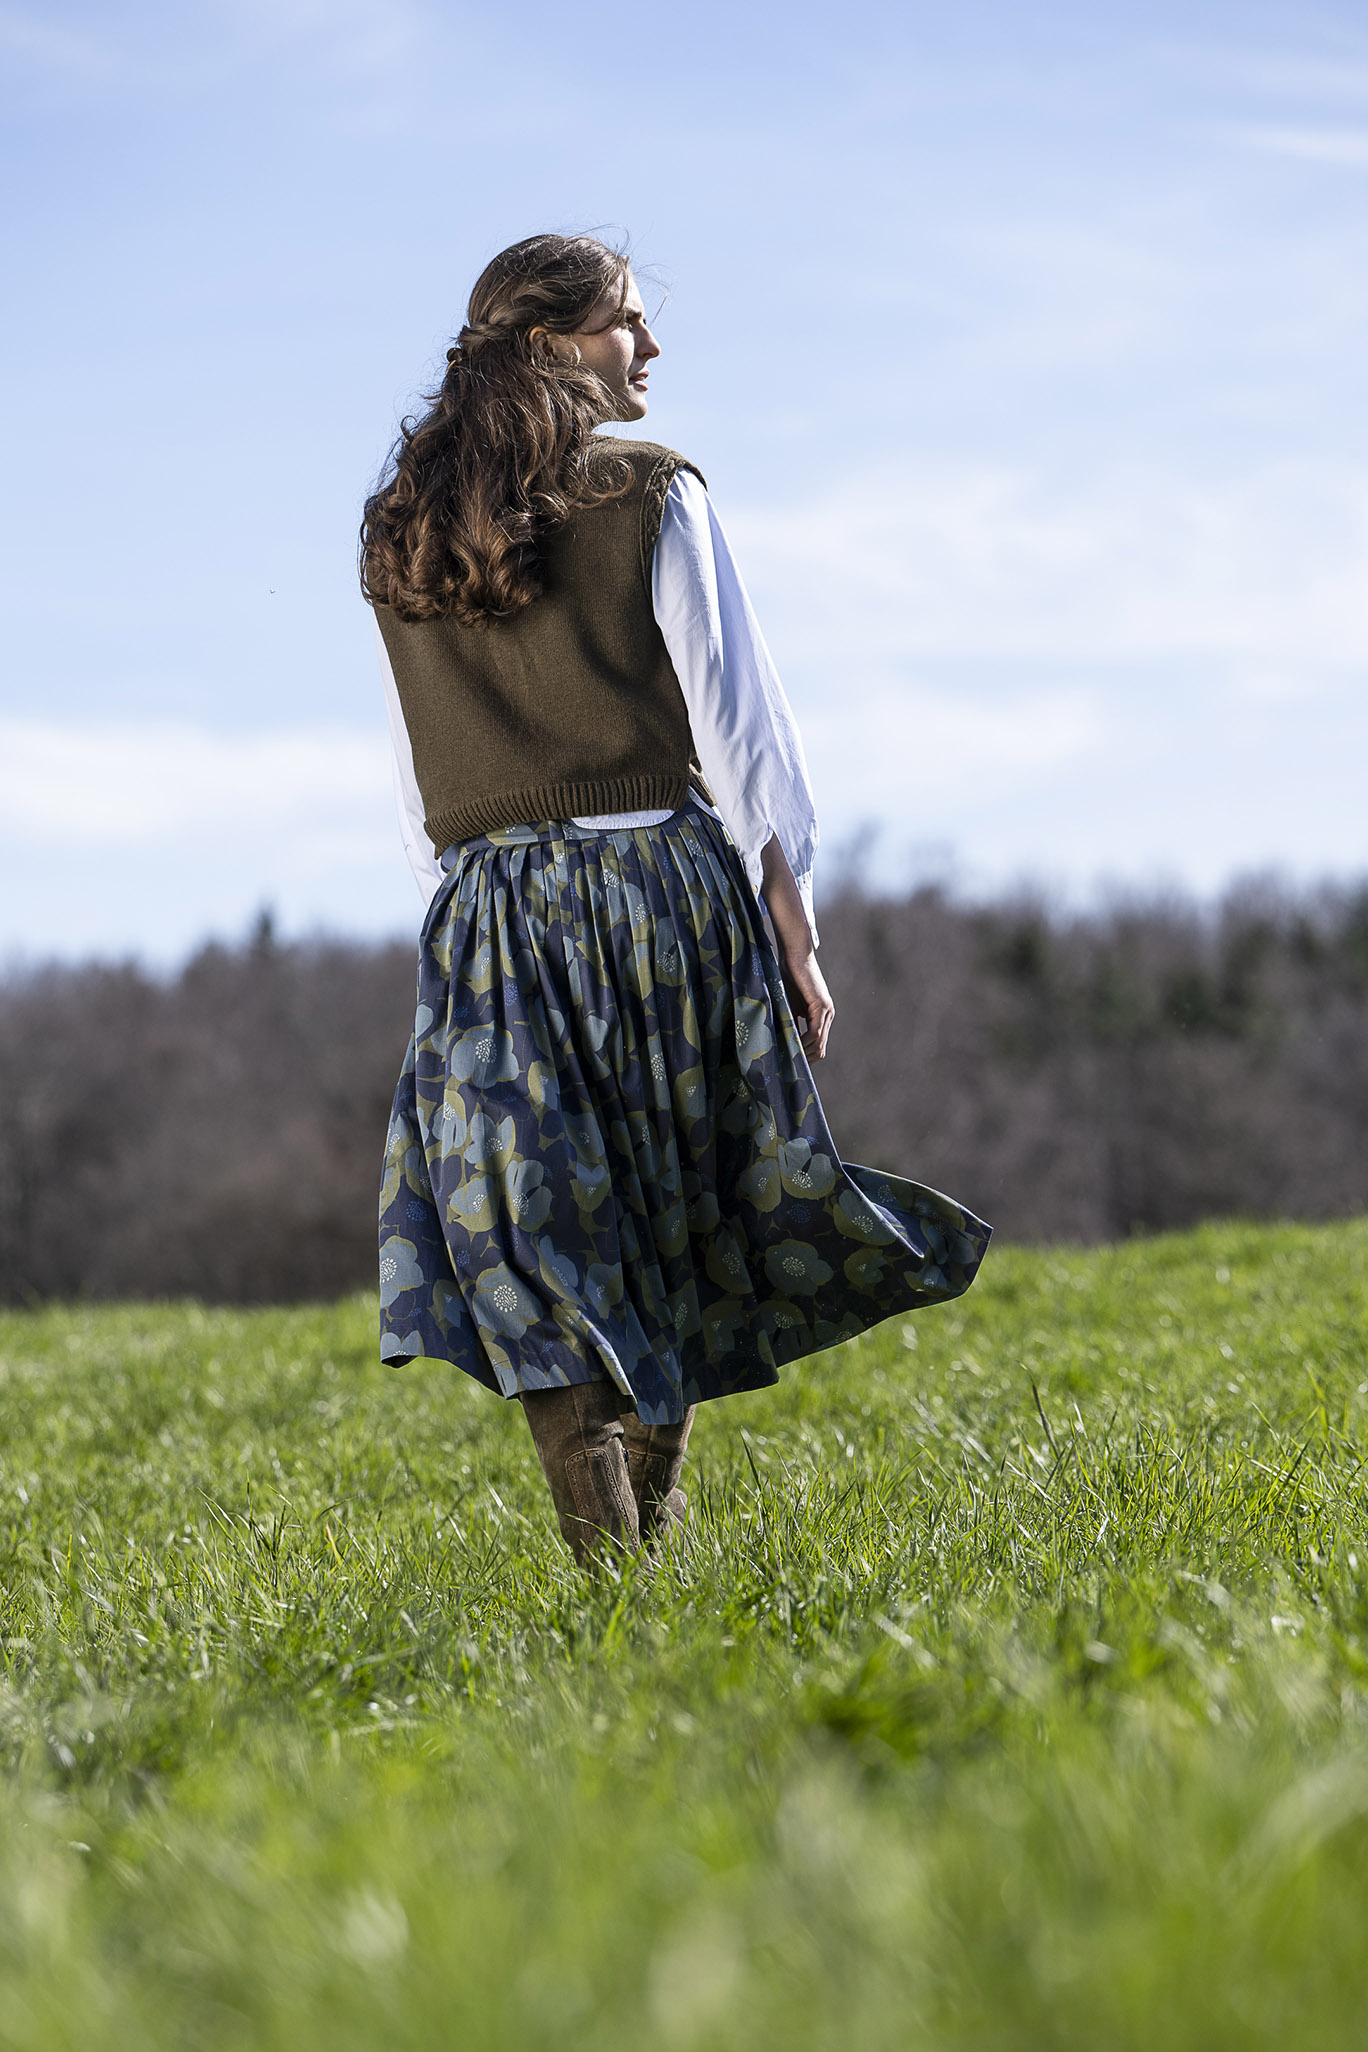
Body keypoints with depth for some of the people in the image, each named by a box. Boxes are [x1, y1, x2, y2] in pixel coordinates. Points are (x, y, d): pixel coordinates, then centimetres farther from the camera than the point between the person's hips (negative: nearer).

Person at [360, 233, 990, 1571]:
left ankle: (608, 1561, -12)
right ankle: (655, 1525, 18)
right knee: (672, 1235, 12)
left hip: (494, 909, 2)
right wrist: (794, 932, -2)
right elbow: (737, 724, -5)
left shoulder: (399, 540, 8)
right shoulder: (651, 500, -3)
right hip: (663, 882, -2)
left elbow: (417, 789, 11)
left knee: (534, 1254, -3)